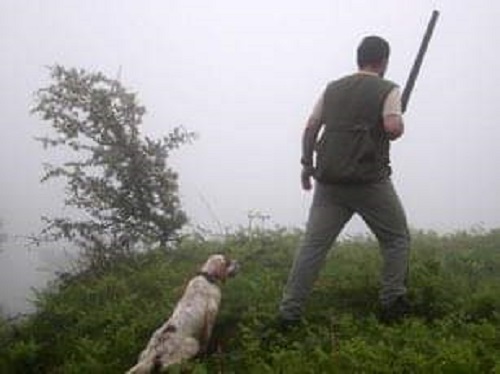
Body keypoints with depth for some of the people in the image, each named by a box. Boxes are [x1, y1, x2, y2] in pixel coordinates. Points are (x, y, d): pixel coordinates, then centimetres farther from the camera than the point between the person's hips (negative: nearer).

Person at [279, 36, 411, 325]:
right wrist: (399, 125, 6)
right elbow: (394, 128, -17)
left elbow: (310, 128, 11)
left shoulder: (333, 88, 14)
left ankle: (290, 311, -1)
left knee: (313, 244, 3)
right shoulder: (388, 90, -1)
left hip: (329, 181, 4)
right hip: (370, 182, -4)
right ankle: (392, 305, 12)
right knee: (397, 239, 14)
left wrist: (307, 164, 20)